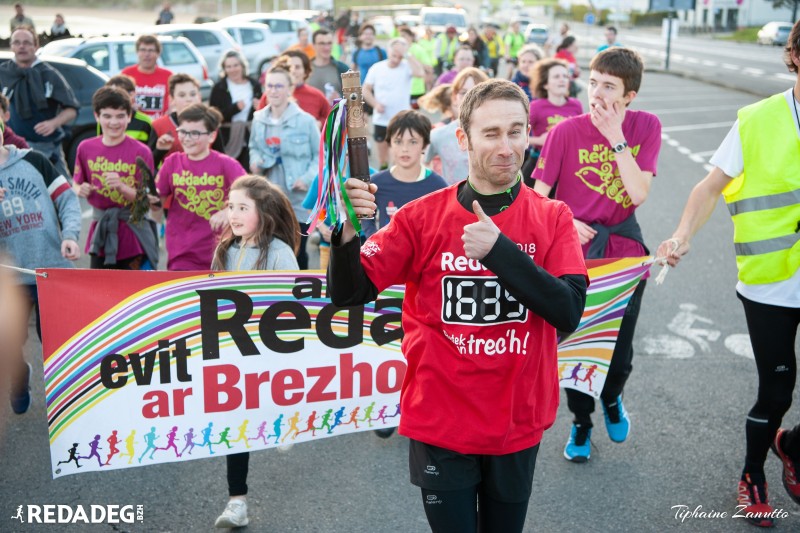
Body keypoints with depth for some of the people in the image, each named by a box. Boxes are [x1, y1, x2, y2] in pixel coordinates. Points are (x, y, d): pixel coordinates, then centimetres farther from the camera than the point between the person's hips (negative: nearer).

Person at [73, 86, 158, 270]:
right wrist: (82, 190, -8)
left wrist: (121, 187, -25)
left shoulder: (140, 152, -8)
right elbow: (77, 184, 14)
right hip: (100, 231, 4)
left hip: (133, 232, -4)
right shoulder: (86, 148, 3)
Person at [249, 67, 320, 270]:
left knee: (297, 254, 6)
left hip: (298, 200, -4)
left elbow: (320, 155, -5)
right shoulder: (259, 119, 3)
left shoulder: (305, 120, -10)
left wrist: (308, 179, -18)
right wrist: (255, 161, -5)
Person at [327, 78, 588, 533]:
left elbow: (568, 313, -17)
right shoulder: (422, 217, -8)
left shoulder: (553, 219, -6)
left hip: (519, 425, 2)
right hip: (441, 426, -1)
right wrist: (348, 230, -30)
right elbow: (349, 294, -10)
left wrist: (499, 249, -27)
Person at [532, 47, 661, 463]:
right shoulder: (567, 131, -13)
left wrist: (616, 138, -22)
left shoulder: (646, 127, -8)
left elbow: (638, 194, -18)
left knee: (621, 348, 13)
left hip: (625, 253, 2)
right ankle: (581, 422, 33)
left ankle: (611, 398, 46)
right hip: (575, 254, -1)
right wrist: (566, 223, -22)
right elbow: (537, 195, -7)